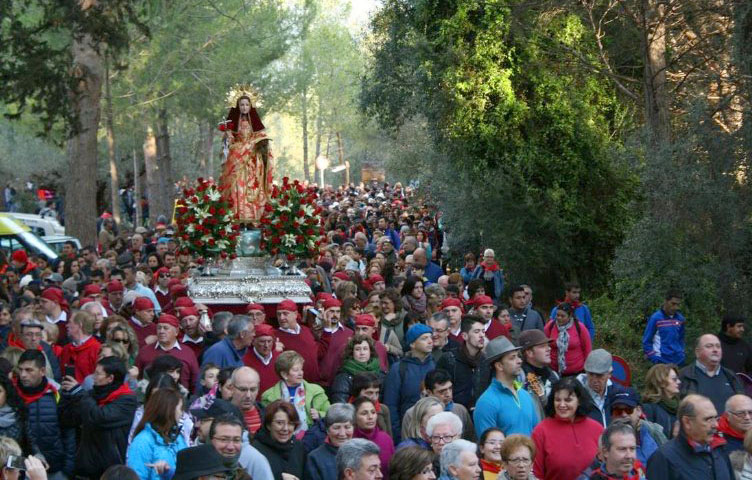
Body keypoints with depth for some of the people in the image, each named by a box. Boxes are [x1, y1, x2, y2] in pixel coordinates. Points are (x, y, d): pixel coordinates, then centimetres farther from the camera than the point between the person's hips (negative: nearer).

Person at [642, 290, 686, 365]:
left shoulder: (680, 319, 6)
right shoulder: (655, 318, -8)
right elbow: (646, 341, -4)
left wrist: (682, 355, 10)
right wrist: (655, 358, -10)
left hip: (679, 362, 5)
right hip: (662, 361, -5)